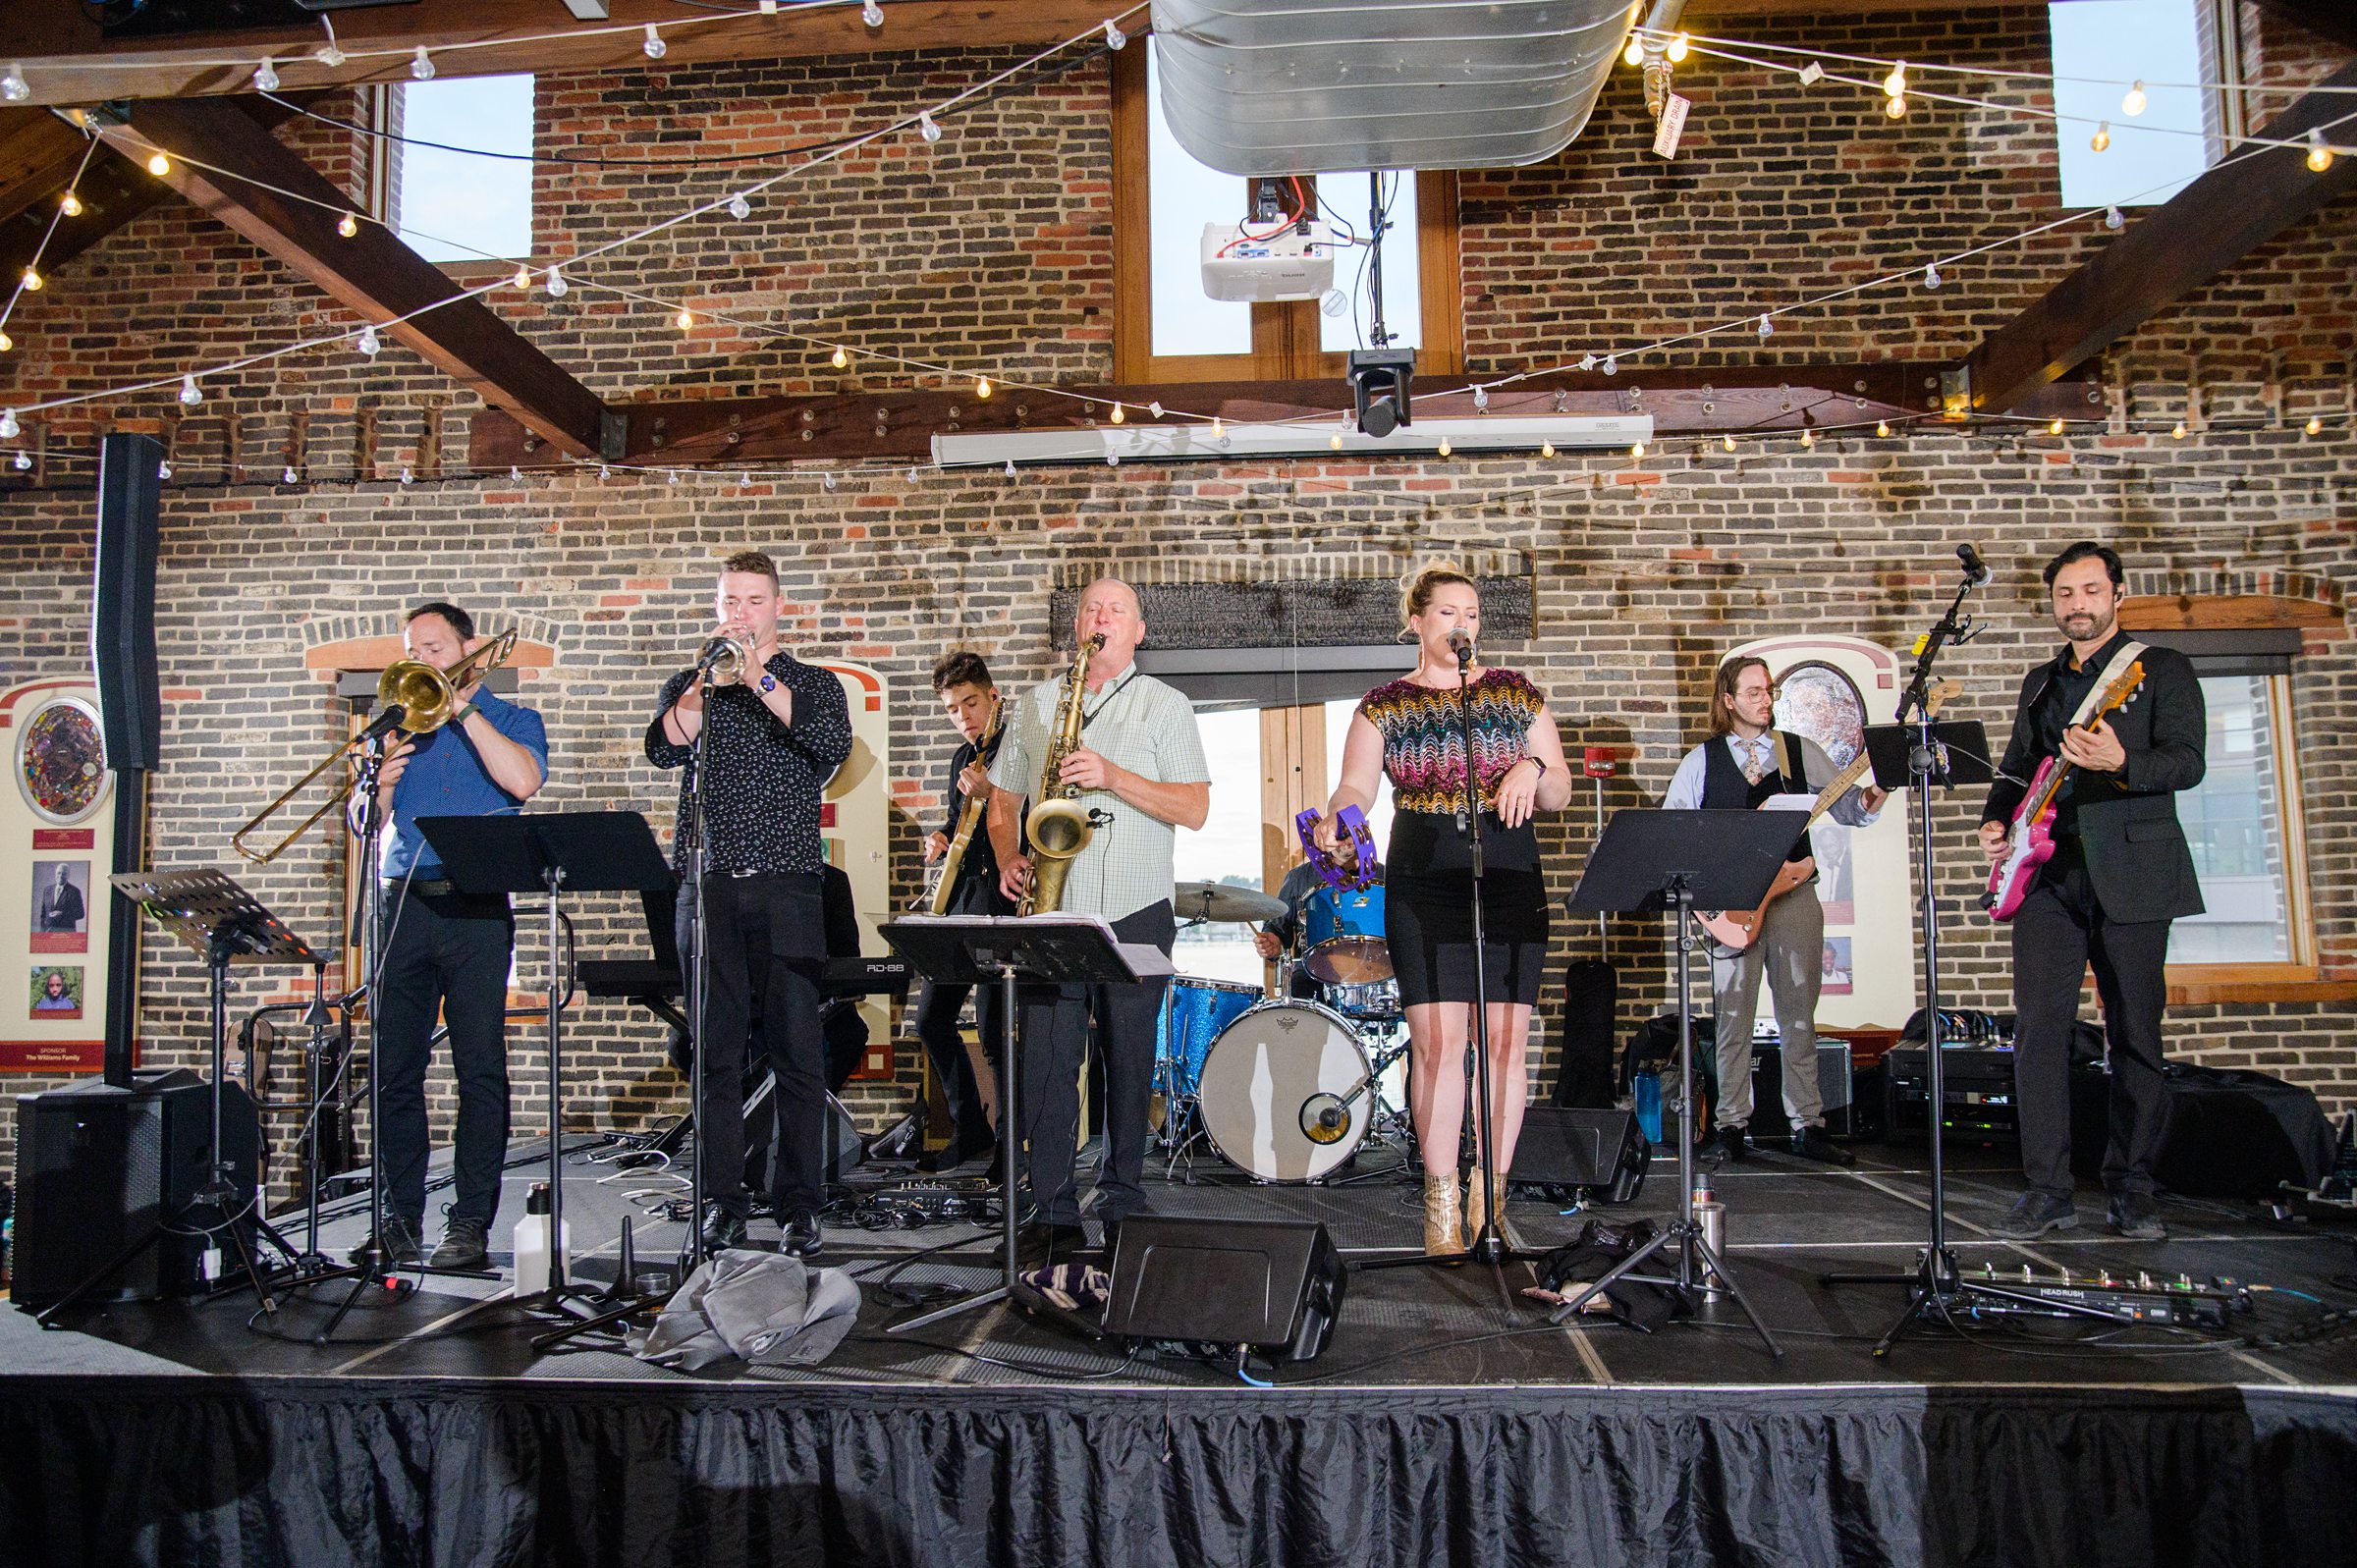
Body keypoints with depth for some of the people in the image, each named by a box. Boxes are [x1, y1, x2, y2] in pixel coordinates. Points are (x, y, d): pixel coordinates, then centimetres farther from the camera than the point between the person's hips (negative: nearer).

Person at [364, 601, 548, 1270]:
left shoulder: (511, 719, 10)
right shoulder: (402, 726, 22)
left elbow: (523, 781, -12)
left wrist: (463, 710, -7)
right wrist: (382, 781, -1)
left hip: (477, 911, -4)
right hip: (403, 907, 4)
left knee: (481, 1069, -5)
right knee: (396, 1069, 3)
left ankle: (471, 1223, 0)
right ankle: (400, 1218, 12)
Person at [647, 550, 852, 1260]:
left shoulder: (813, 684, 12)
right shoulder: (690, 684, 17)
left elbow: (833, 744, -10)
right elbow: (665, 749, -3)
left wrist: (760, 681, -16)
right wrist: (701, 689, -19)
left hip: (787, 888, -1)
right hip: (708, 888, 2)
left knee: (798, 1053, -3)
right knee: (716, 1052, 3)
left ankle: (800, 1204, 5)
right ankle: (721, 1201, 12)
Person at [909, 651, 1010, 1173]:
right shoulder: (963, 758, 18)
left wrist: (988, 796, -25)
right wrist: (940, 838, 8)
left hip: (1001, 902, -9)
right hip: (959, 904, 9)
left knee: (995, 1033, -7)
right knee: (932, 1017, 10)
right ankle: (970, 1129, 23)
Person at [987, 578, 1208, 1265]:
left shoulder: (1165, 706, 7)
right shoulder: (1034, 704, 16)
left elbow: (1195, 808, -2)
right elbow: (1002, 800, 20)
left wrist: (1114, 776, -13)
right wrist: (1009, 859, 1)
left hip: (1135, 912, -1)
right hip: (1049, 910, 2)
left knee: (1130, 1063, 4)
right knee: (1045, 1061, -2)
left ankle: (1121, 1202, 19)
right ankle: (1053, 1214, 6)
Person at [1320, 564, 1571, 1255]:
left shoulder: (1517, 694, 12)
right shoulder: (1385, 704, 9)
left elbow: (1559, 791, 11)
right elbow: (1356, 786, 1)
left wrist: (1534, 769, -11)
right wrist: (1334, 817, -21)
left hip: (1510, 878, 2)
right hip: (1423, 880, -2)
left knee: (1507, 1038, -1)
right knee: (1437, 1037, -8)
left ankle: (1491, 1196, 10)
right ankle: (1442, 1199, 3)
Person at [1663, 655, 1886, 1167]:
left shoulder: (1801, 752, 10)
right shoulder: (1701, 761, 7)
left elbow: (1844, 803, 5)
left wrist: (1868, 802, -17)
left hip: (1794, 892, 1)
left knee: (1799, 1015, 4)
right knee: (1733, 1017, 0)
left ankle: (1808, 1126, 11)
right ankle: (1731, 1126, 7)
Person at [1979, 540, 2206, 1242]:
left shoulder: (2162, 668, 5)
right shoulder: (2039, 682, 20)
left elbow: (2188, 761, -8)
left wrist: (2120, 762, -27)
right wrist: (1996, 821, 5)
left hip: (2132, 871, -3)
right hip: (2047, 872, 4)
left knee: (2136, 1036, 1)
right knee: (2038, 1025, -5)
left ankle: (2131, 1189, 14)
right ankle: (2048, 1190, 0)